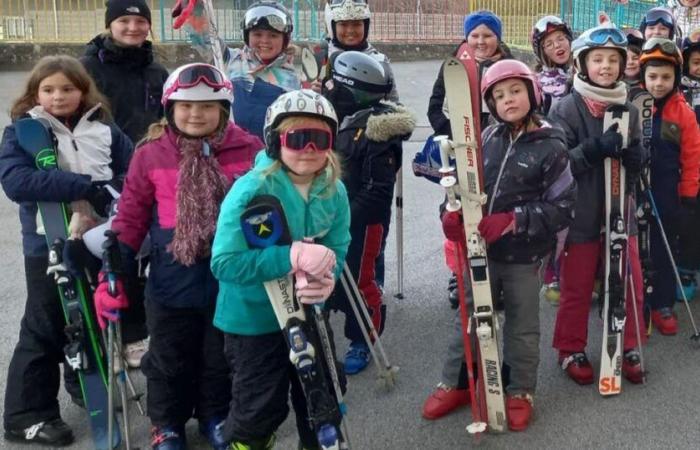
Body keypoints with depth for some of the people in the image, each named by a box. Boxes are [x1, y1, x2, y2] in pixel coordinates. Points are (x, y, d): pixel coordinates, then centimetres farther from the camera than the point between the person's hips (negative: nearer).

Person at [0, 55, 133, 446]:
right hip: (49, 246, -4)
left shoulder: (104, 128, 1)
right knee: (45, 330, 3)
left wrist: (107, 193, -19)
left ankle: (86, 384, 43)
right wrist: (83, 185, -27)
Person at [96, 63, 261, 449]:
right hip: (172, 283, 0)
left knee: (222, 357, 20)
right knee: (170, 360, 17)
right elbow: (130, 217, -5)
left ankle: (215, 415, 43)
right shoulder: (150, 155, -8)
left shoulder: (249, 150, -7)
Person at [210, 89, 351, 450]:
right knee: (262, 407, 10)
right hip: (253, 318, -5)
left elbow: (337, 251, -3)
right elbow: (224, 262, -28)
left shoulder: (334, 191, -8)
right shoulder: (251, 190, -25)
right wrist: (293, 257, -36)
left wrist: (327, 279, -26)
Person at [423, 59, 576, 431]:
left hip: (522, 255, -3)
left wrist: (512, 221, -22)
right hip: (481, 249, 3)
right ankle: (454, 383, 34)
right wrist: (453, 213, -8)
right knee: (468, 317, 16)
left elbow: (563, 208, -13)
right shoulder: (487, 138, -1)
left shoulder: (551, 147, -11)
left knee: (522, 327, 13)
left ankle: (520, 392, 32)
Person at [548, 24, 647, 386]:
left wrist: (630, 155, -14)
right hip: (580, 214, -4)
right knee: (577, 288, 8)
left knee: (631, 284, 10)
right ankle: (571, 350, 26)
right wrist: (596, 149, -27)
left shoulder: (628, 110, 4)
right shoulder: (566, 109, -10)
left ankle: (627, 348, 29)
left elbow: (637, 164, 9)